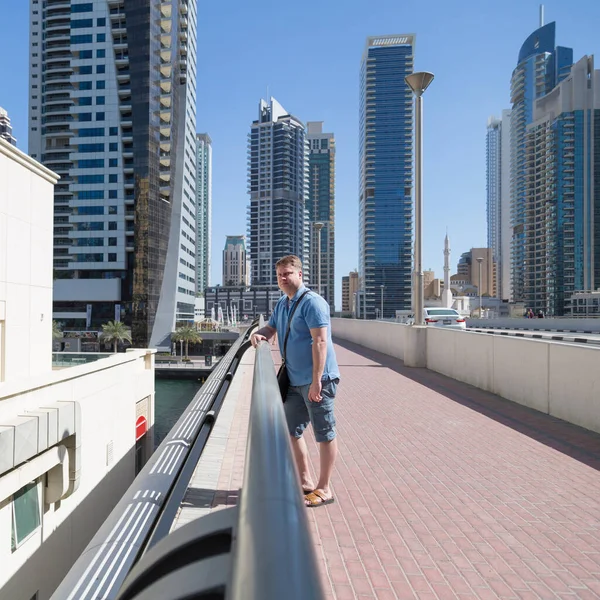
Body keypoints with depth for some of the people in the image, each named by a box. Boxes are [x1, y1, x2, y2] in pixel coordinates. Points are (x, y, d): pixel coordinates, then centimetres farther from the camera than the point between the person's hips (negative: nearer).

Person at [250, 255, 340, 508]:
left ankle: (324, 489, 17)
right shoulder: (281, 304, 13)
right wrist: (259, 334, -2)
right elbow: (271, 328, 23)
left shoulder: (312, 302, -15)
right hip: (295, 381, 10)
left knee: (325, 433, 4)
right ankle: (305, 481, 32)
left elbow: (320, 341, -21)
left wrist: (316, 380, -25)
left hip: (318, 380, -10)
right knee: (291, 430, 16)